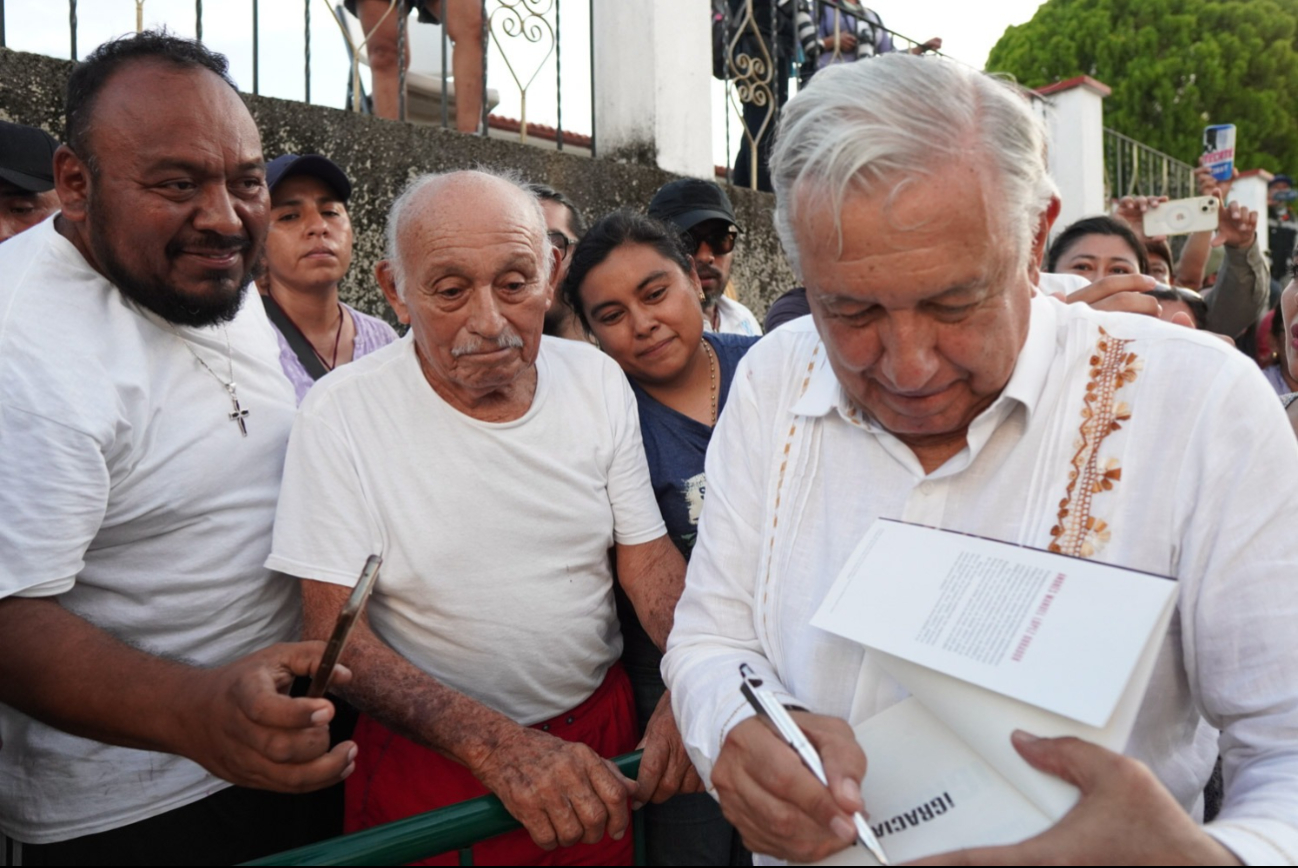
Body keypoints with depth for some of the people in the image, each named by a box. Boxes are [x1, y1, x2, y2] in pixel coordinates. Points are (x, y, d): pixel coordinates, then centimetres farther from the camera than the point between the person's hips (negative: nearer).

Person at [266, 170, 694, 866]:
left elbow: (647, 555, -3)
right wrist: (496, 745, -29)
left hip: (601, 732, 4)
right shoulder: (341, 412, -17)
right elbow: (334, 632, -17)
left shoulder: (598, 378, -7)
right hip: (428, 761, -3)